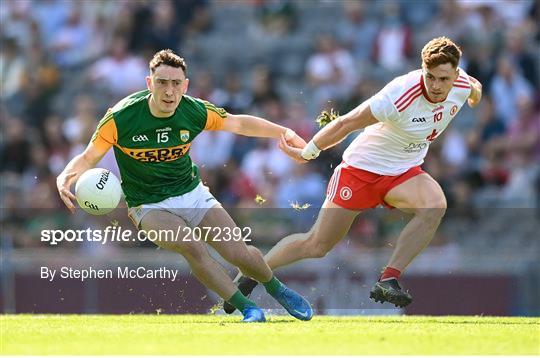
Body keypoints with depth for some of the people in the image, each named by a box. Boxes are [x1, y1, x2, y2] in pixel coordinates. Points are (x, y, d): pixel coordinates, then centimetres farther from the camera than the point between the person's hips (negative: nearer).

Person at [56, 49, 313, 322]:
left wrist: (284, 132, 0)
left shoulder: (196, 111, -12)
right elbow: (89, 158, -10)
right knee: (193, 247, -31)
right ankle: (246, 308, -16)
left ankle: (277, 289, 25)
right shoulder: (121, 118, -21)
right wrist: (65, 177, -30)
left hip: (193, 194, 3)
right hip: (149, 205, -3)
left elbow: (239, 123, 6)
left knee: (238, 253, -8)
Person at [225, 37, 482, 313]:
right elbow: (347, 123, -21)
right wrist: (307, 153, -12)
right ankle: (250, 275, 22)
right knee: (317, 244, 0)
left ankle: (388, 280, -22)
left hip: (403, 173, 5)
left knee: (435, 205, -29)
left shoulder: (461, 85, -15)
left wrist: (475, 92, 37)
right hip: (361, 167, -5)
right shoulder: (399, 96, -33)